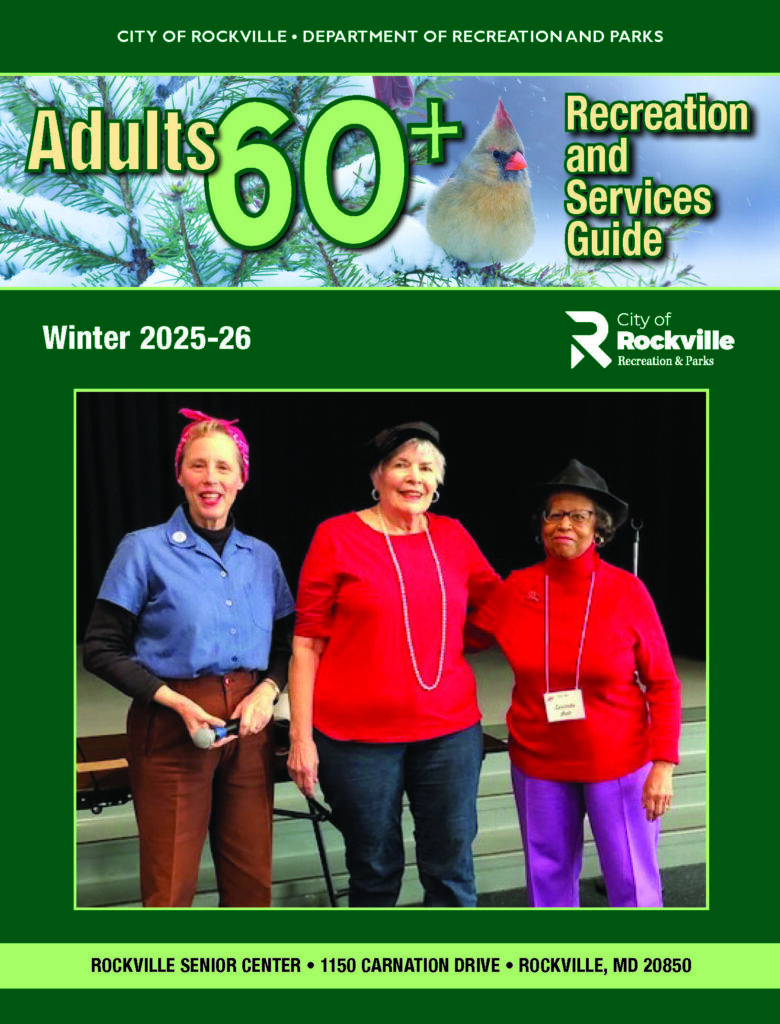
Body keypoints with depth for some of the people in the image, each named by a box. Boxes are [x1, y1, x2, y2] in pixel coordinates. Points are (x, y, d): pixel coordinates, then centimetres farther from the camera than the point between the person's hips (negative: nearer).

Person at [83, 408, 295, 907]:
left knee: (252, 878, 9)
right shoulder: (145, 549, -4)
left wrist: (268, 689, -5)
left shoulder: (262, 557, 7)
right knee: (171, 885, 2)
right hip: (172, 727, -4)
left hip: (249, 724, 4)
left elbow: (286, 643, 16)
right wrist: (179, 703, -14)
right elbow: (102, 649, -4)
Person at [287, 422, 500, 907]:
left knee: (451, 867, 9)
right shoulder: (337, 536, -4)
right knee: (375, 868, 12)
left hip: (450, 731, 3)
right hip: (359, 738, -2)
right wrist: (301, 737, -8)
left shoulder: (453, 536, 5)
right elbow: (306, 644, -4)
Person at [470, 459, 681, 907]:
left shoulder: (628, 591, -12)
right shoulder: (518, 588, -6)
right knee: (549, 875, 16)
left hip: (619, 761, -2)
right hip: (539, 761, 2)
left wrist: (664, 763, -12)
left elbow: (663, 684, -7)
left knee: (632, 881, 7)